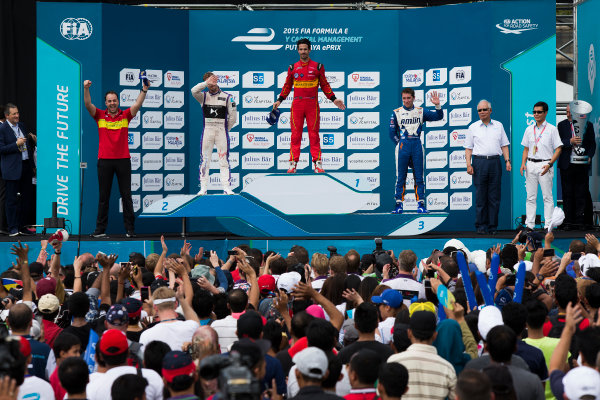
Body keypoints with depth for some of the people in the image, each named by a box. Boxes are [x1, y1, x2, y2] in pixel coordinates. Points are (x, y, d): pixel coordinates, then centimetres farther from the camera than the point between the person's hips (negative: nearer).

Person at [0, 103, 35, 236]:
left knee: (27, 198, 8)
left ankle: (21, 226, 17)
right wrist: (16, 144, -19)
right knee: (12, 200, -2)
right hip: (13, 169, -7)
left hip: (26, 167, 7)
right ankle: (12, 228, 4)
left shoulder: (21, 126, 14)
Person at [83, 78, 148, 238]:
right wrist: (86, 89, -23)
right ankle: (100, 229, 6)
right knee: (103, 196, 4)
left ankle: (130, 229, 3)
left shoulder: (125, 115, 5)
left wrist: (144, 90, -21)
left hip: (123, 160, 0)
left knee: (126, 195, 1)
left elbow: (137, 105, -6)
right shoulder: (100, 116, 5)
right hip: (105, 160, 0)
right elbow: (88, 105, -7)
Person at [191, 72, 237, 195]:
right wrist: (207, 83, -17)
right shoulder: (204, 96, 7)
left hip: (222, 132, -1)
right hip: (207, 131, 1)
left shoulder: (227, 97, 5)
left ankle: (227, 187, -3)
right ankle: (203, 188, 3)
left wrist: (225, 129, 6)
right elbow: (194, 91, -15)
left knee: (224, 160, -3)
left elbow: (233, 116, 7)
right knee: (204, 160, 0)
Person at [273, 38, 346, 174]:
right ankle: (293, 163, 0)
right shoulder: (293, 68, 11)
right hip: (297, 104, 1)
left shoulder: (317, 67, 7)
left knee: (314, 134, -2)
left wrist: (334, 99, 4)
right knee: (295, 134, -1)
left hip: (312, 105, -1)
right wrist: (279, 100, 11)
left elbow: (324, 85, 11)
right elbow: (287, 86, 18)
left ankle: (317, 163, 0)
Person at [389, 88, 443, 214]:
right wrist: (400, 144, -2)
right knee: (400, 177, 0)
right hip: (402, 146, -1)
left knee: (419, 177, 2)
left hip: (417, 146, 1)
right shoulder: (396, 113, 3)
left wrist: (437, 105, -14)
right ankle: (399, 204, 4)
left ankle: (421, 204, 4)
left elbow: (438, 116, 3)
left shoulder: (420, 112, 8)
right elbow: (392, 133, 5)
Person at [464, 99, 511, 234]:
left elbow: (504, 145, 14)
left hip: (495, 161, 1)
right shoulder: (473, 127, 10)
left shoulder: (498, 126, 13)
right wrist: (468, 164, -3)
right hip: (479, 162, -1)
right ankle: (481, 226, 3)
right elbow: (468, 148, 9)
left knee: (494, 197, 0)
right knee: (480, 197, -2)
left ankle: (492, 227, 5)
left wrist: (507, 160, 2)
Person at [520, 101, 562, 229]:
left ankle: (548, 225, -1)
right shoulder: (529, 129, 13)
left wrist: (549, 164, -14)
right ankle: (529, 224, 8)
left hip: (544, 165, -4)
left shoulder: (552, 129, 0)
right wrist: (523, 163, 2)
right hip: (530, 165, 4)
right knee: (530, 197, 5)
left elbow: (558, 149, -2)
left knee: (547, 197, -3)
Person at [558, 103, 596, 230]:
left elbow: (592, 144, 9)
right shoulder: (562, 125, 7)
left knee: (581, 194, 1)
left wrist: (589, 156, -7)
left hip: (582, 165, 0)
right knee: (567, 194, 2)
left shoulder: (588, 125, 7)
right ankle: (568, 221, 6)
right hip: (567, 165, 0)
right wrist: (570, 141, -16)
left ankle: (579, 221, 5)